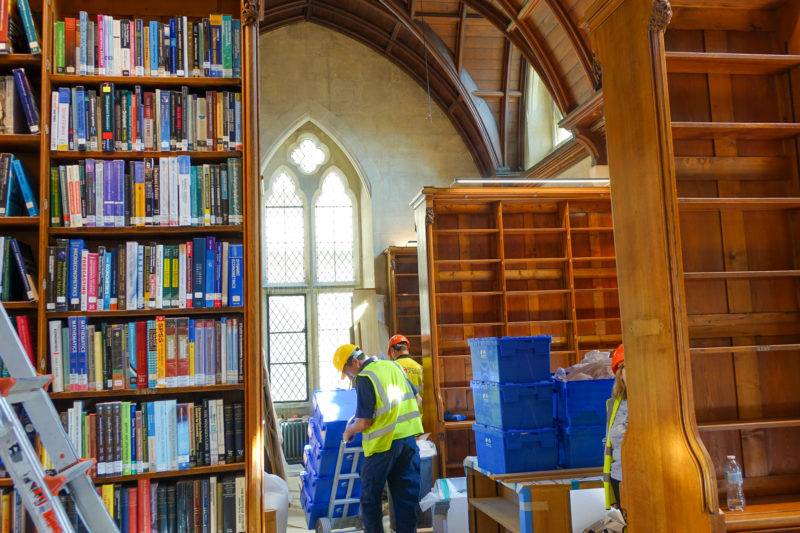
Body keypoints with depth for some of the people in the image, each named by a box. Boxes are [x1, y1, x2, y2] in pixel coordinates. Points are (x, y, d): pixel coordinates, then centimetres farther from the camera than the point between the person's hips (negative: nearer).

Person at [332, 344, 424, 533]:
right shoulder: (394, 366, 10)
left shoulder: (365, 378, -13)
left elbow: (364, 422, -14)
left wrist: (349, 431, 4)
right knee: (407, 494, 12)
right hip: (409, 437, 7)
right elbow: (417, 399, 16)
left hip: (384, 443, -7)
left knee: (371, 496, 9)